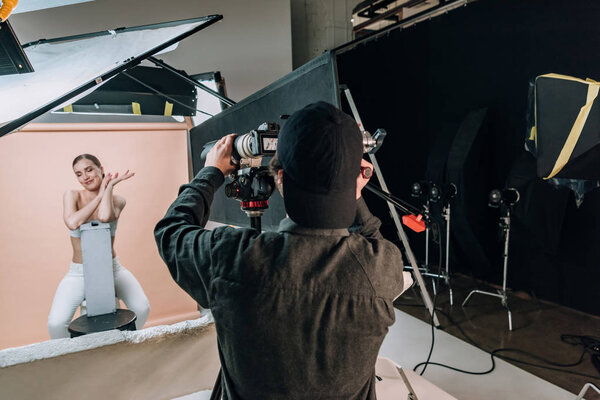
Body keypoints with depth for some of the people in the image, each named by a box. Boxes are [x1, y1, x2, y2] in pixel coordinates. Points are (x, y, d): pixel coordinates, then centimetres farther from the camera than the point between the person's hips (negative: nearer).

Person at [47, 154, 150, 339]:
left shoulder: (117, 200, -2)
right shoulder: (72, 196, -1)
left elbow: (104, 217, -27)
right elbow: (72, 223, -23)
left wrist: (109, 186, -13)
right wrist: (99, 196, -14)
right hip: (79, 273, 0)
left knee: (142, 308, -21)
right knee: (56, 324, -21)